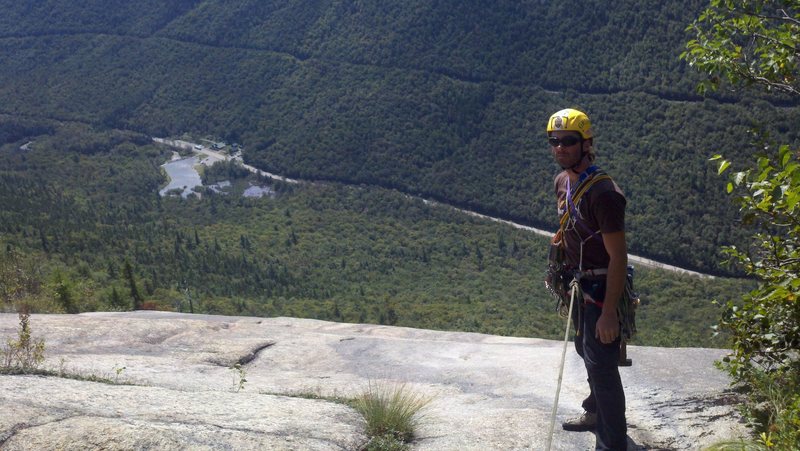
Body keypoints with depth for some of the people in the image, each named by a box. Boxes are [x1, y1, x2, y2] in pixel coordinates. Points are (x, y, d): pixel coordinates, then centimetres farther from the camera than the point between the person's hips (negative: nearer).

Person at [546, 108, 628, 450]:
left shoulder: (603, 192, -26)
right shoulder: (562, 182, 2)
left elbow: (618, 257, -25)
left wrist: (609, 313, -26)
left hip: (602, 289, -9)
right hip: (579, 284, 9)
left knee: (601, 365, -6)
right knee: (587, 352, 25)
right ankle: (596, 414, 47)